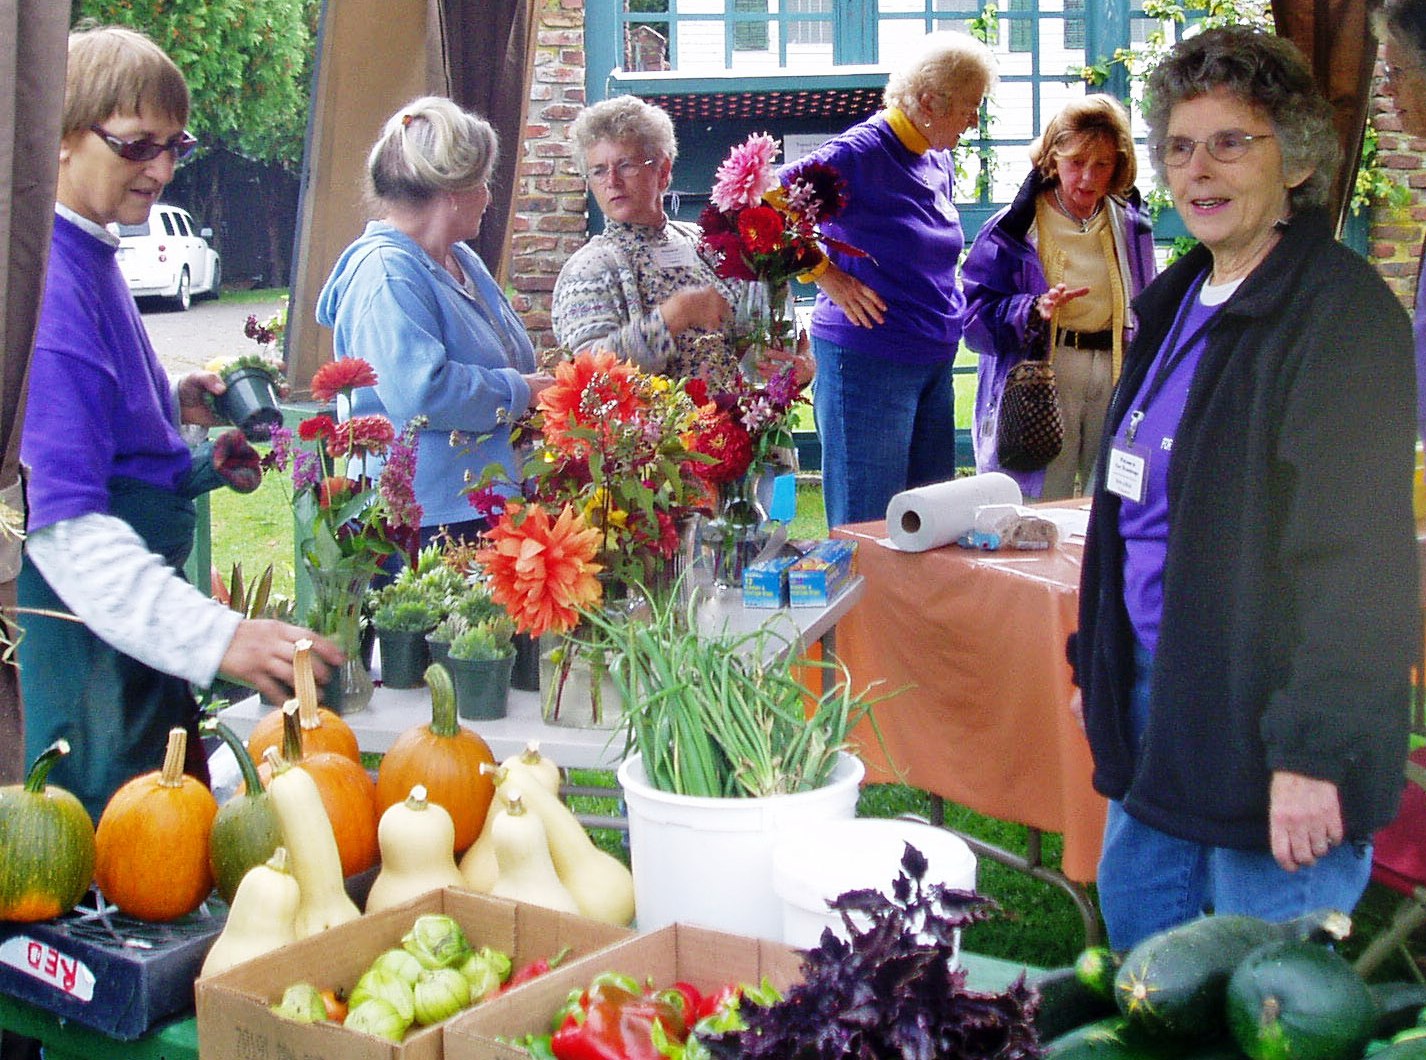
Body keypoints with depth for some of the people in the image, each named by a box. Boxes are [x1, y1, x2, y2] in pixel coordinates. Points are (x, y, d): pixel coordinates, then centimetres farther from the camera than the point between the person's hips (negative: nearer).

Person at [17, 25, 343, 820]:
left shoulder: (93, 258, 10)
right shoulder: (46, 280, -21)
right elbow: (63, 522, -29)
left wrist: (172, 409, 6)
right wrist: (214, 635, -38)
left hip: (139, 617, 10)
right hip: (86, 628, -10)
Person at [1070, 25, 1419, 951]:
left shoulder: (1342, 314, -15)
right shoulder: (1183, 301, 12)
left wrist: (1314, 751, -23)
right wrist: (1100, 664, 19)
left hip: (1262, 720, -9)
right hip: (1158, 696, 9)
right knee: (1136, 918, 20)